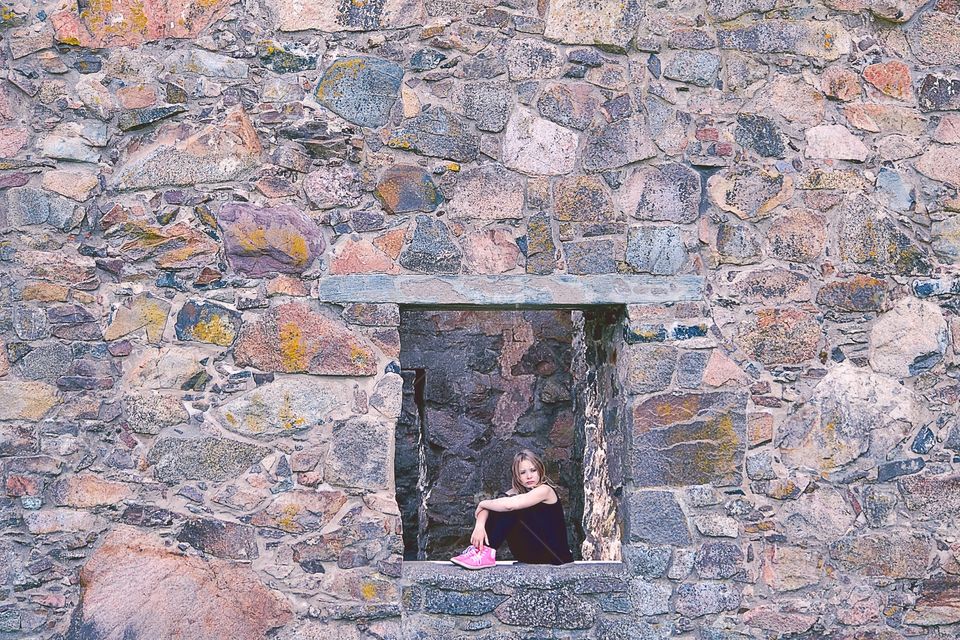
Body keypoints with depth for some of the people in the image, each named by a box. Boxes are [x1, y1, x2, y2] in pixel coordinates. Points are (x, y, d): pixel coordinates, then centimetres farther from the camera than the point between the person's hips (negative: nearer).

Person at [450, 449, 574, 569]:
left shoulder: (545, 490, -14)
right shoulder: (517, 492, 8)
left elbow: (510, 505, -30)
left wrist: (483, 504, -12)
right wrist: (479, 526, -30)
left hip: (556, 555, -7)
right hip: (530, 556, 7)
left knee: (510, 509, -21)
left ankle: (487, 553, -27)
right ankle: (482, 551, -15)